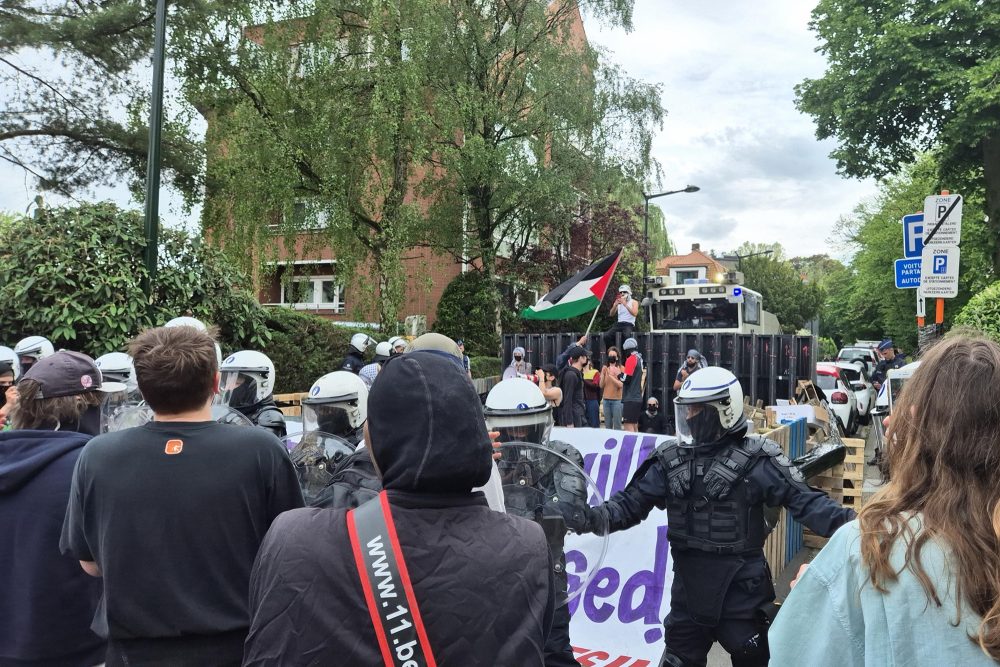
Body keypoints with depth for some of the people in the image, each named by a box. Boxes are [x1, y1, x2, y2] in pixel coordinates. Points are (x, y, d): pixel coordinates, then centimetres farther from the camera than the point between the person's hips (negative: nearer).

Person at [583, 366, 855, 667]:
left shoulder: (754, 459, -13)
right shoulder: (671, 458, -1)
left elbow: (803, 501, -16)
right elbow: (634, 501, -1)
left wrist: (848, 521, -31)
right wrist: (598, 517, -18)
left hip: (740, 589, -4)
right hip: (689, 587, 4)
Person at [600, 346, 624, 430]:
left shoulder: (621, 369, -1)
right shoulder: (605, 368, 9)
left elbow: (620, 385, -12)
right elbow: (601, 385, 6)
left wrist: (610, 376, -23)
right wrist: (603, 374, -10)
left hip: (617, 399, -4)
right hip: (606, 399, 4)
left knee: (617, 425, -5)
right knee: (607, 426, 6)